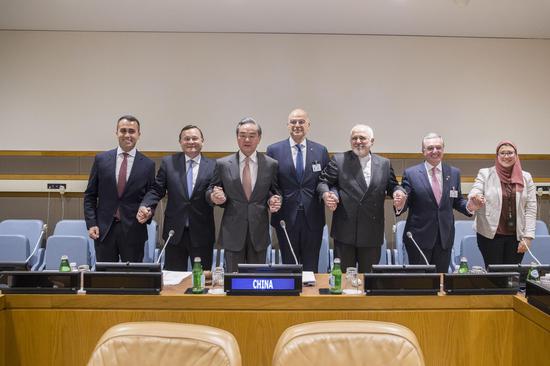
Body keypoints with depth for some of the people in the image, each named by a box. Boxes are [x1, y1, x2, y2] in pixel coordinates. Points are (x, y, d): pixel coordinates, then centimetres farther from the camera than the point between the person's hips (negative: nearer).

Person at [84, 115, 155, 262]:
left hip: (134, 231, -1)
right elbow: (90, 196, 7)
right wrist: (91, 223, -2)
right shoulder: (101, 159, 4)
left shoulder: (148, 164, 1)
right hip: (103, 229, 1)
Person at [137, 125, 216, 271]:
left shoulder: (213, 166, 0)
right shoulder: (168, 162, 4)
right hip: (175, 232, 1)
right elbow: (157, 190, 2)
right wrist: (146, 207, -14)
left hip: (202, 234, -1)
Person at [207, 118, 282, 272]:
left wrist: (274, 201, -11)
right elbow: (210, 191, 7)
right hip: (233, 231, -1)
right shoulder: (222, 164, 1)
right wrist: (214, 196, -15)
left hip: (259, 232, 1)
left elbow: (275, 192, 11)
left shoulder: (271, 164, 2)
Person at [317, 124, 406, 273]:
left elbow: (392, 186, 16)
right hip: (345, 231, -2)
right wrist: (326, 194, -20)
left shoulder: (384, 164, 10)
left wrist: (398, 192, -7)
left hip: (372, 233, 2)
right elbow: (323, 181, 1)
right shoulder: (338, 160, 2)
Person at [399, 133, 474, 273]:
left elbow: (457, 201, 12)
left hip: (445, 237, 3)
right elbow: (404, 203, -3)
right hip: (419, 236, -3)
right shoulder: (410, 173, -3)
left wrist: (469, 206, -8)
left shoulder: (454, 173, 7)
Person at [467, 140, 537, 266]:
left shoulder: (526, 177, 7)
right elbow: (474, 193, -8)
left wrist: (528, 237, -4)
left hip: (516, 236, 2)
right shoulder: (485, 173, 3)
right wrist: (475, 199, -34)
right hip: (491, 234, -2)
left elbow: (531, 209, 4)